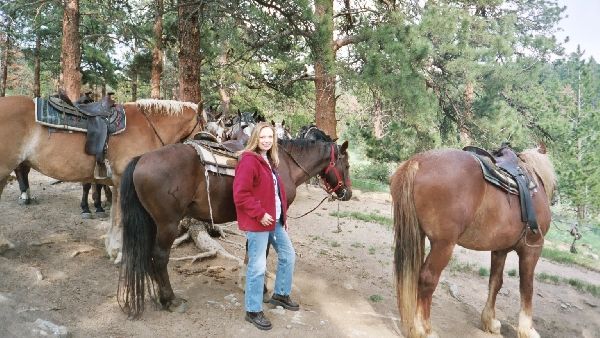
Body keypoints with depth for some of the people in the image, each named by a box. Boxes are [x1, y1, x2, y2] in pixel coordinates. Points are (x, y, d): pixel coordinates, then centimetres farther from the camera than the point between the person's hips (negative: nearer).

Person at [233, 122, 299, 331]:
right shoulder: (249, 160, -16)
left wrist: (283, 216, 17)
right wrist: (260, 214, -23)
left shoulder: (270, 161, 12)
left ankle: (280, 294, 38)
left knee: (288, 255, 18)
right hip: (258, 222, -9)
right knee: (257, 267, -2)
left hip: (276, 221, 10)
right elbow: (240, 194, -23)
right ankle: (253, 311, 12)